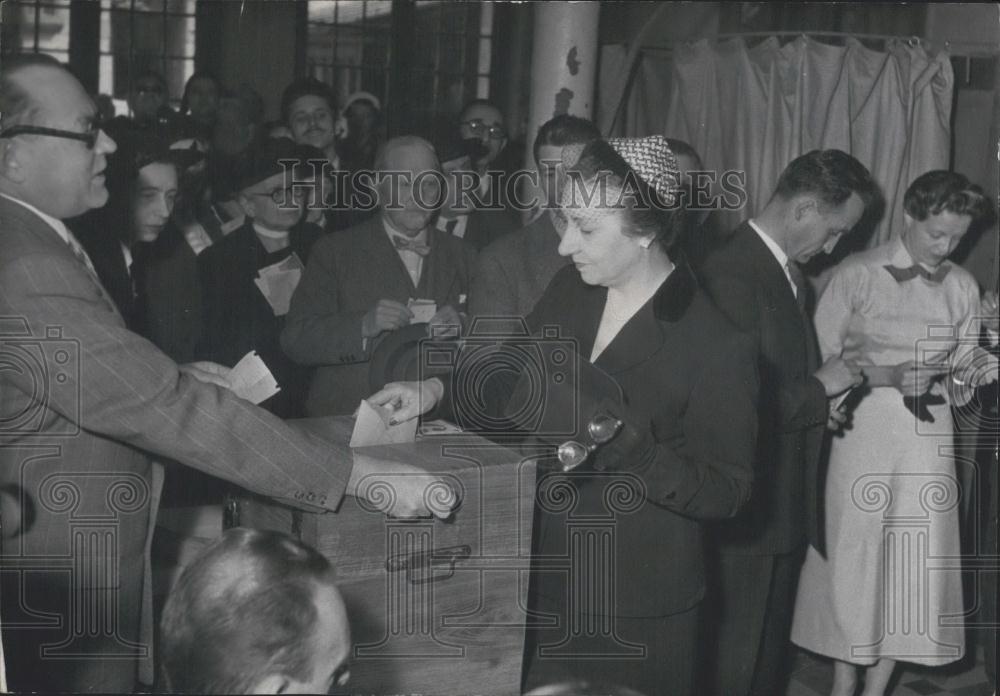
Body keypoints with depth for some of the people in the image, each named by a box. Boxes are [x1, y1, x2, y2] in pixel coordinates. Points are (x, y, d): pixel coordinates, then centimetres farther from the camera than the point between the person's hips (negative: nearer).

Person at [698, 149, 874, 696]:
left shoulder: (787, 271, 10)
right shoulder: (733, 273, -21)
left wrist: (815, 403, 5)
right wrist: (816, 390, -15)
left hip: (784, 502, 10)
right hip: (746, 510, -10)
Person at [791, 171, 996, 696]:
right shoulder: (857, 274, -5)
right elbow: (819, 360, -7)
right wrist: (888, 376, -18)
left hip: (927, 435, 3)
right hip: (863, 430, -3)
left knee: (913, 560, 4)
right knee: (852, 554, 3)